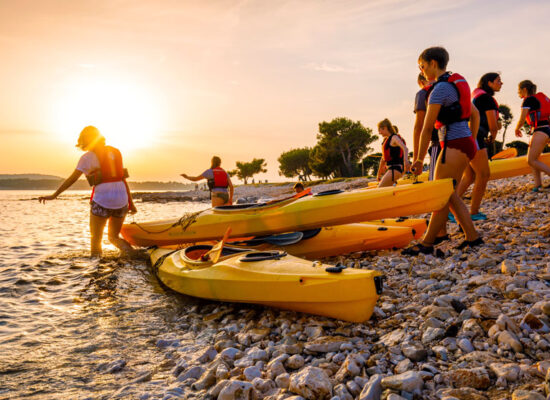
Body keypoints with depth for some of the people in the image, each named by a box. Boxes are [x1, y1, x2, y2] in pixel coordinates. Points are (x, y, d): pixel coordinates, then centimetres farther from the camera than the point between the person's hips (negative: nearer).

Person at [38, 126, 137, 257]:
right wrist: (131, 202, 14)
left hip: (102, 201, -5)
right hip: (121, 200, 5)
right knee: (114, 237, 18)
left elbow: (72, 179, -3)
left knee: (96, 238, 12)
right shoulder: (115, 152, 15)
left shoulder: (88, 157, -1)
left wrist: (54, 195, 4)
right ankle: (127, 248, -11)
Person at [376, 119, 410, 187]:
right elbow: (383, 158, 24)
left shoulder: (394, 137, -9)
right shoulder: (386, 140, 18)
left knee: (380, 188, -19)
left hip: (395, 168, -10)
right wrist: (379, 174, 29)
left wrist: (406, 160, -47)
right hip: (390, 168, 10)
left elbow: (405, 148, -27)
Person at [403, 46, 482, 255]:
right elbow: (475, 115, 22)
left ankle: (427, 243, 4)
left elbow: (427, 128, -13)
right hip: (466, 143, 10)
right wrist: (471, 141, 24)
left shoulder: (440, 89, -12)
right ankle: (472, 237, 15)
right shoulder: (458, 83, 17)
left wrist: (419, 159, -8)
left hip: (454, 146, -10)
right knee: (449, 194, 13)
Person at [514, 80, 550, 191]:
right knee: (532, 159, 7)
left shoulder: (528, 100, -8)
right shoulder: (538, 98, 19)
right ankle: (538, 184, 1)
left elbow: (521, 120, -10)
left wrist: (517, 129, 9)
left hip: (540, 131, -10)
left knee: (531, 160, -12)